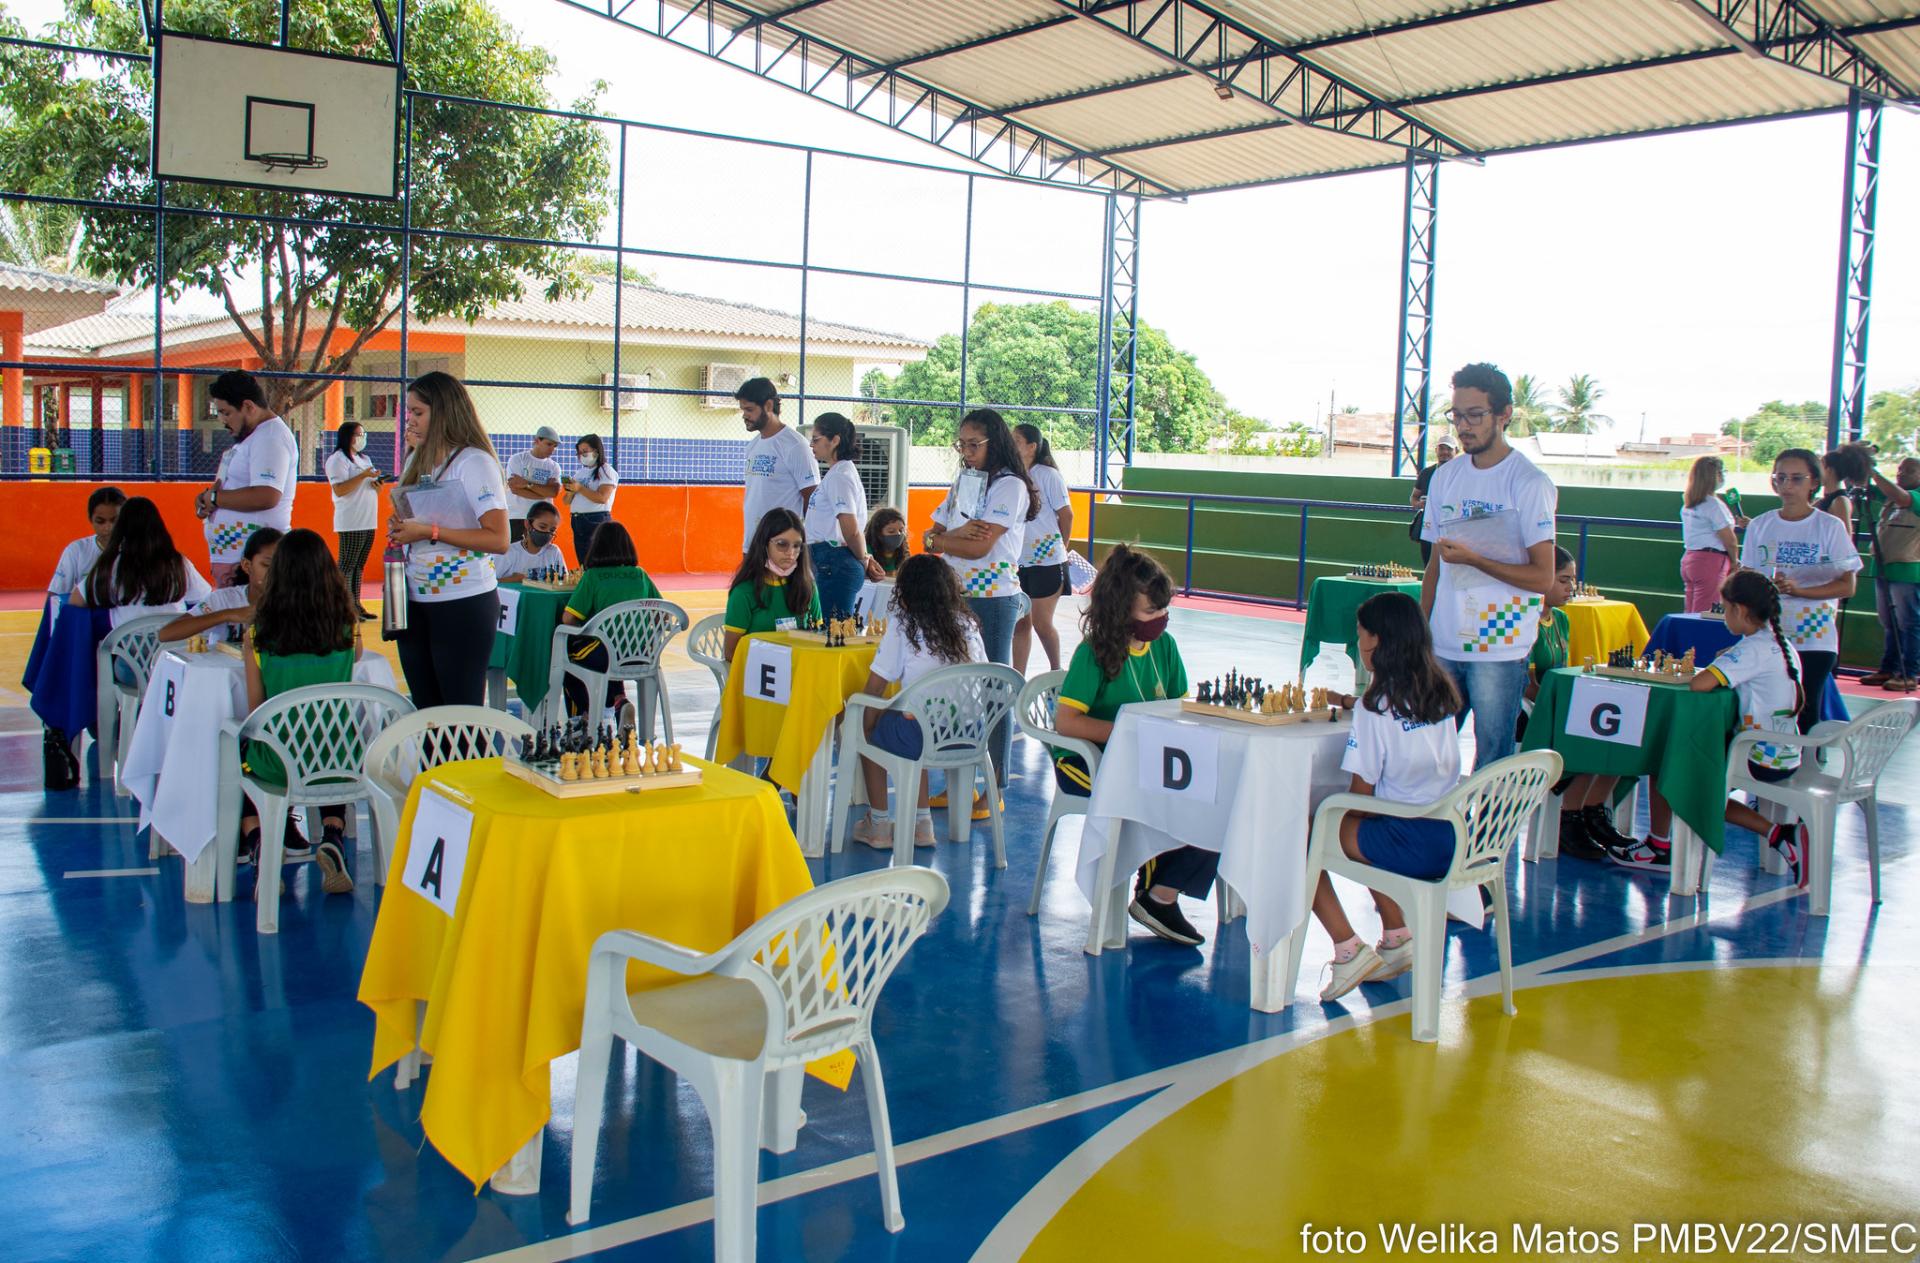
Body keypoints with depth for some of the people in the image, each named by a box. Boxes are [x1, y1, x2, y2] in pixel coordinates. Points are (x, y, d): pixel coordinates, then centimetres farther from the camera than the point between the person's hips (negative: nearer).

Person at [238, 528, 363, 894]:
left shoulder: (258, 634, -9)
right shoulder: (346, 624, -7)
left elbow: (254, 708, 0)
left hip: (280, 763, -1)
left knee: (238, 751, 32)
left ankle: (256, 844, 13)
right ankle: (332, 840, 12)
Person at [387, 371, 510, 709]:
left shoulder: (475, 462, -11)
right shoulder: (418, 461, 14)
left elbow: (499, 539, -20)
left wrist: (430, 531, -21)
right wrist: (399, 528, 5)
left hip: (464, 604, -8)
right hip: (415, 602, 8)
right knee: (424, 708, 12)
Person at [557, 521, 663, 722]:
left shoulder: (593, 576, -4)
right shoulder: (640, 575, 6)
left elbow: (568, 619, -8)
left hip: (608, 654, -4)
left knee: (567, 652, 24)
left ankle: (581, 717, 23)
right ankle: (619, 700, 17)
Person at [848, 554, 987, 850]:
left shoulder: (903, 623, -3)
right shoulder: (968, 623, 8)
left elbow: (875, 686, -2)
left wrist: (868, 725, 12)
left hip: (923, 735, -5)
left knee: (869, 728, 23)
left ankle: (878, 825, 26)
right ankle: (921, 823, 30)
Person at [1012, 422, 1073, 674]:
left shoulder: (1048, 475, -9)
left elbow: (1066, 514, -2)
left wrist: (1060, 547, 7)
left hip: (1046, 561, -5)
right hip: (1017, 562, 5)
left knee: (1041, 623, 2)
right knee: (1019, 624, 8)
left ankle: (1056, 671, 23)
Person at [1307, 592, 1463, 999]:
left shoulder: (1377, 705, -12)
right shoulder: (1439, 691, 7)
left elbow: (1361, 792, -10)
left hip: (1413, 846, -8)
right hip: (1452, 838, 8)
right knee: (1357, 829, 31)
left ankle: (1348, 950, 1)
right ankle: (1396, 938, 26)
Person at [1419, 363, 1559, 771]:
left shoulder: (1530, 484, -7)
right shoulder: (1445, 478, 11)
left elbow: (1542, 577, -11)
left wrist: (1473, 559, -21)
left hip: (1500, 649, -5)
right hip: (1443, 645, 5)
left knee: (1493, 763, 0)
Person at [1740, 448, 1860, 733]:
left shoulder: (1831, 527, 0)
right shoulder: (1760, 526, 9)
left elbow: (1847, 586, -4)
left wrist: (1798, 590, -17)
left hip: (1813, 637, -2)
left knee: (1805, 711, -5)